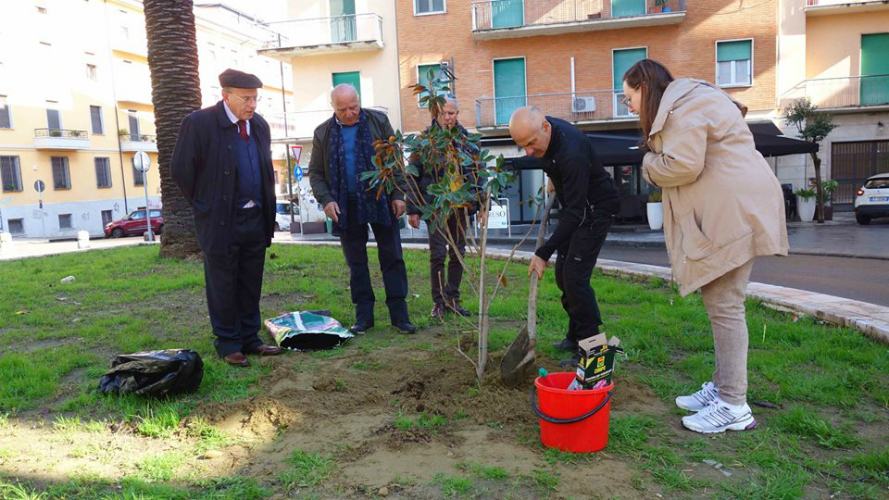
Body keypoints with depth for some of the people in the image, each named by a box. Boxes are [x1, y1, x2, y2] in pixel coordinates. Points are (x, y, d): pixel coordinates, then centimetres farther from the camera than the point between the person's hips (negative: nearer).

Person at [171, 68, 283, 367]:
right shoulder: (199, 123, -11)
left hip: (255, 219, 6)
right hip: (220, 220, -5)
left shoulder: (259, 125, 8)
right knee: (223, 286, 4)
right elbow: (181, 169, -6)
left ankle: (249, 339, 23)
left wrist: (268, 212, 14)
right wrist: (204, 206, -1)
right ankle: (228, 343, 16)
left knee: (251, 285, 12)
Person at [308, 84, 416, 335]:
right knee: (356, 263, 7)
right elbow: (315, 172, 7)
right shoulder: (323, 133, 4)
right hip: (347, 208, 1)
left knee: (392, 258, 2)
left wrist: (398, 195, -4)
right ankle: (363, 315, 17)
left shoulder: (379, 121, 1)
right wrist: (326, 200, -8)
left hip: (381, 202, -1)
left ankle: (399, 314, 10)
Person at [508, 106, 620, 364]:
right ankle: (576, 335, 22)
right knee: (563, 272, 9)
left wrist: (544, 252, -35)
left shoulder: (571, 153, -36)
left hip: (596, 208, -9)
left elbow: (576, 212, -35)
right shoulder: (541, 131, -9)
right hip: (574, 205, 9)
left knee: (575, 276, -15)